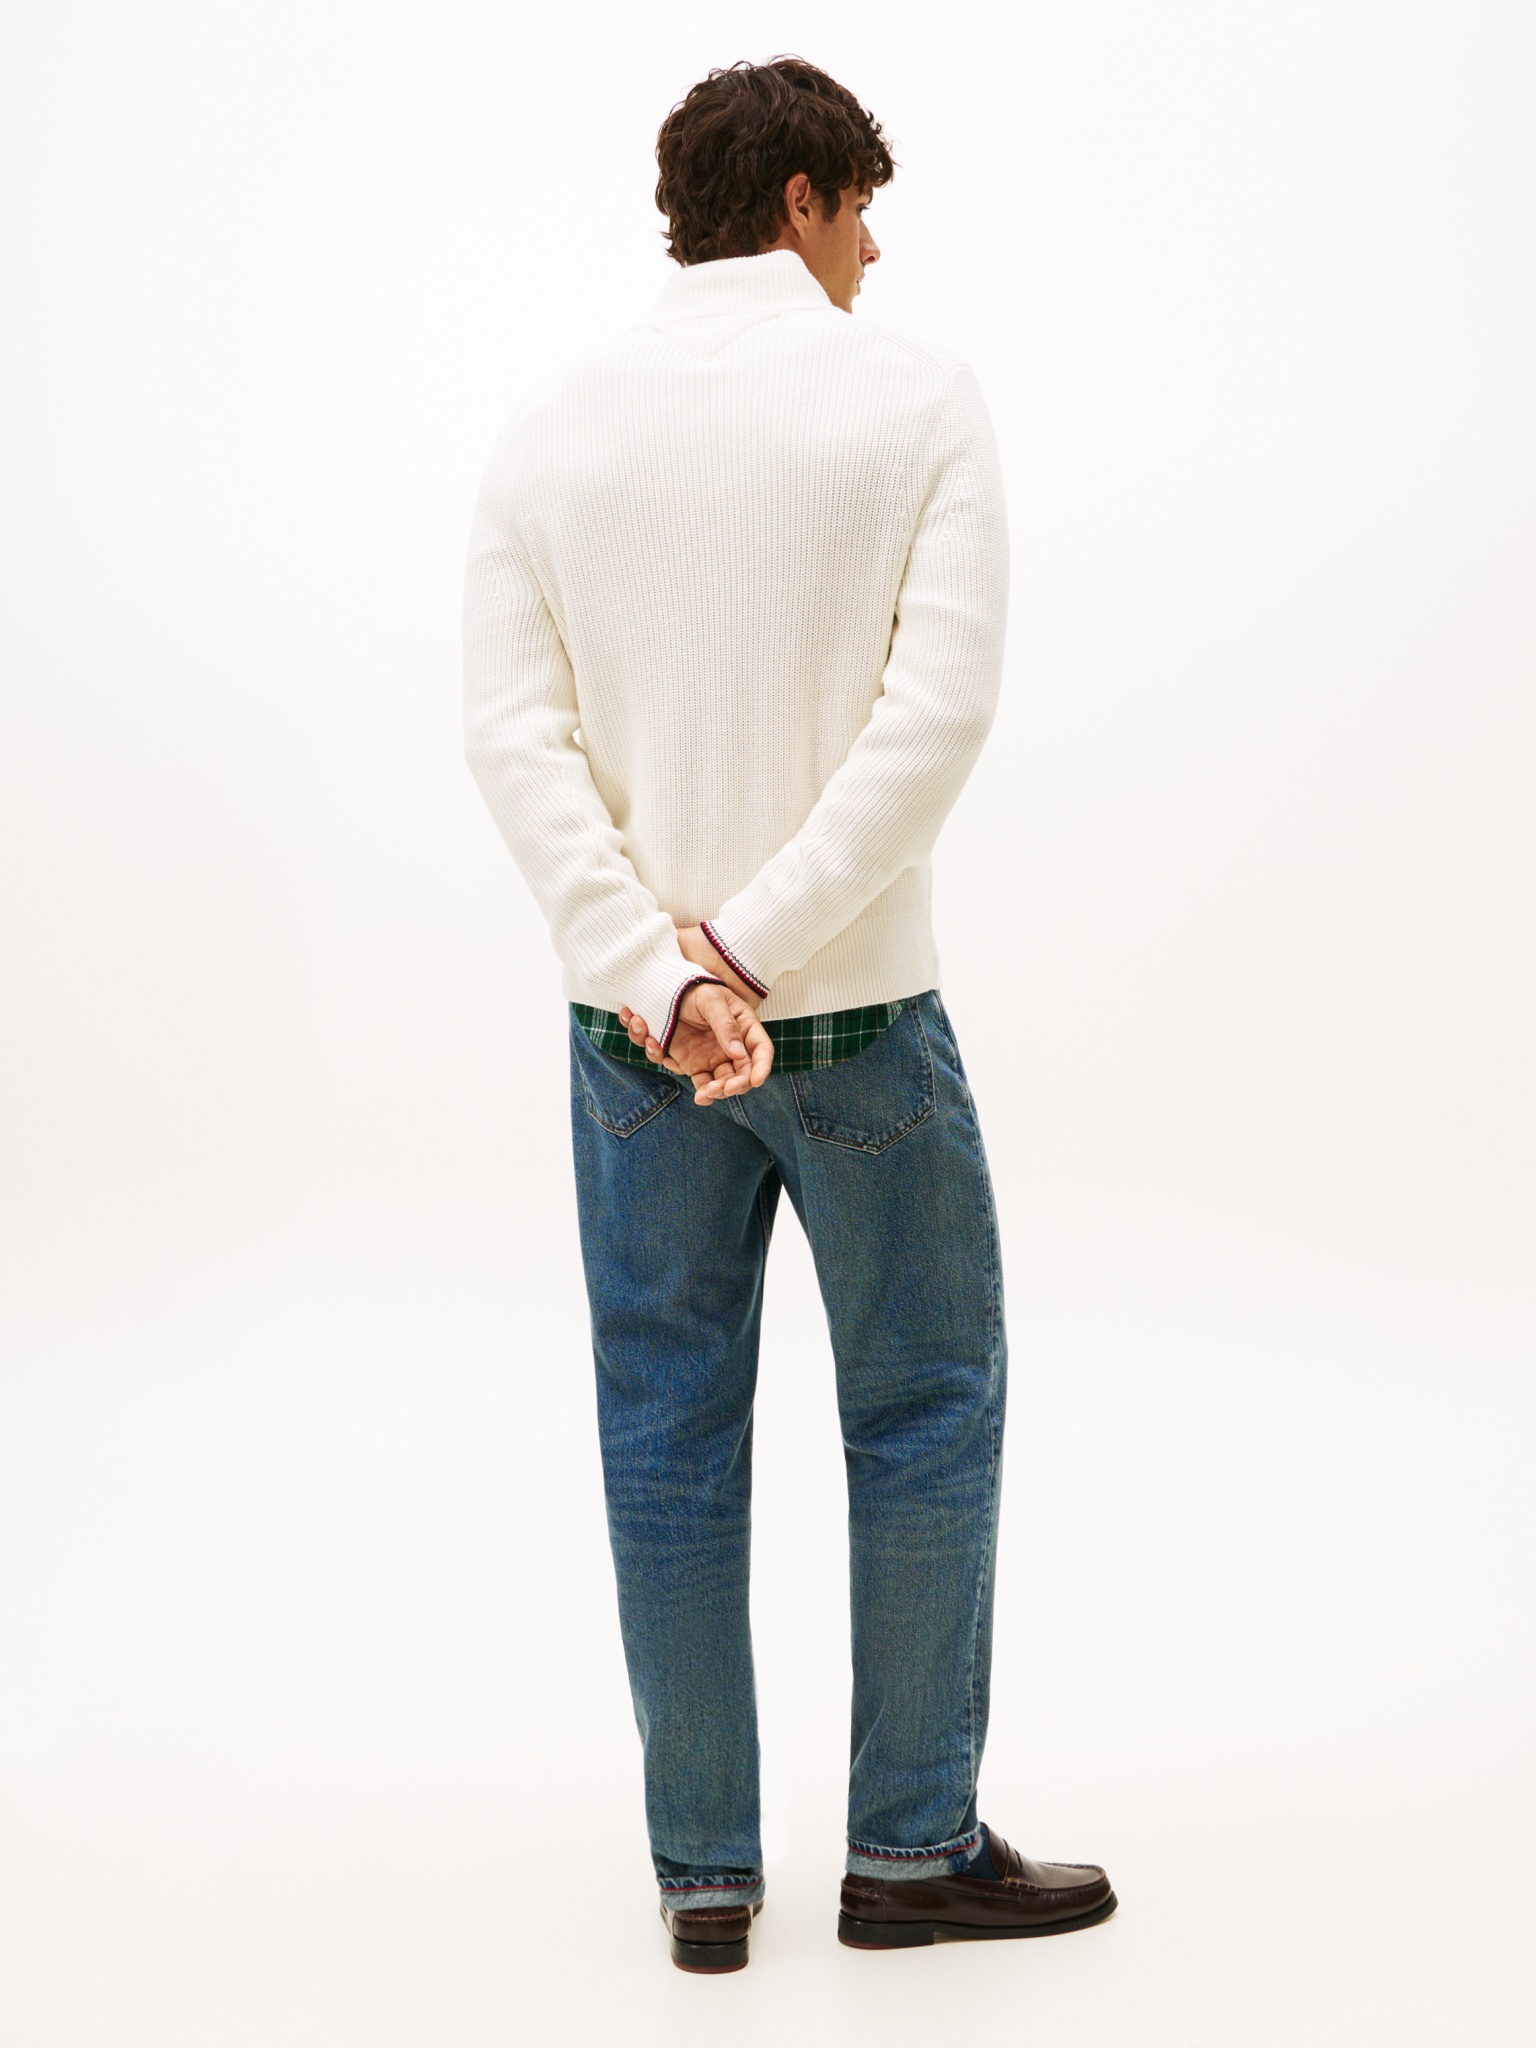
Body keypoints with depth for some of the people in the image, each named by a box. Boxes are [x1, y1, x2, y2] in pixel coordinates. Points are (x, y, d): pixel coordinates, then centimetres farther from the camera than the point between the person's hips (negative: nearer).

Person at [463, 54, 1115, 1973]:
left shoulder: (548, 431, 4)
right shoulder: (914, 394, -4)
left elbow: (513, 732, -7)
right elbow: (942, 703, -16)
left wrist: (655, 975, -13)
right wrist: (757, 946, -15)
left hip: (630, 1022, 3)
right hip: (857, 1013, -3)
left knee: (668, 1439, 10)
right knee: (925, 1410, 12)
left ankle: (704, 1872, 20)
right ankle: (912, 1844, 20)